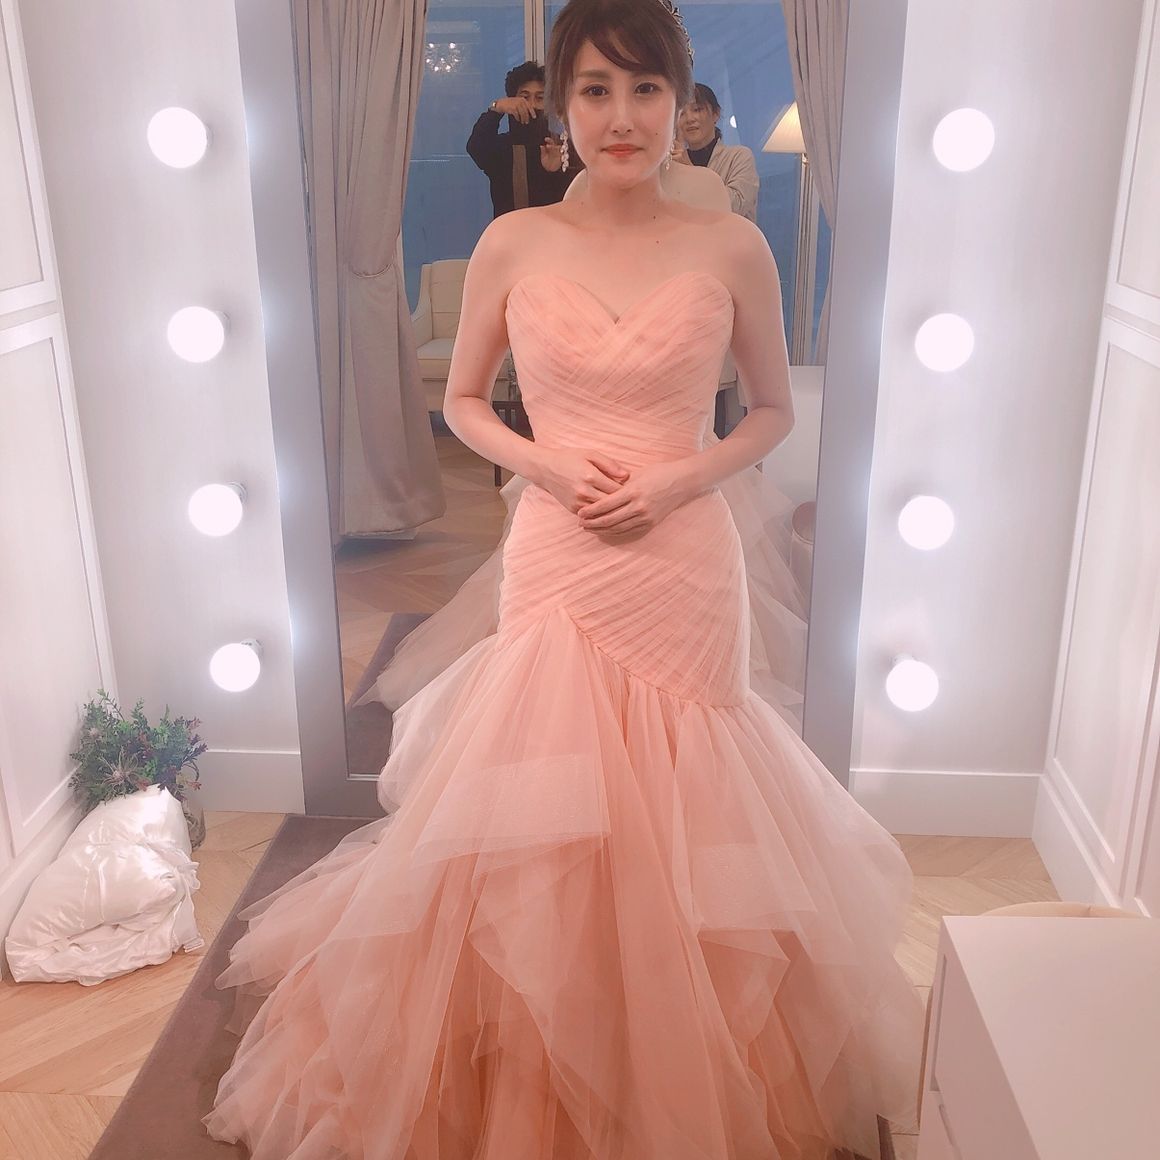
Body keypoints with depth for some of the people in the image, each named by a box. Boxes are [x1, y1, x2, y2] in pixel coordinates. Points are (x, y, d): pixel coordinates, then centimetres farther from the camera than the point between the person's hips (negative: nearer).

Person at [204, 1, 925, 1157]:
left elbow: (774, 410, 8)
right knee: (538, 828, 7)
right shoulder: (512, 245, 0)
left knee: (679, 822, 11)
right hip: (555, 570, 0)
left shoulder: (732, 246, -1)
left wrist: (681, 478, -10)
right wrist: (547, 463, -10)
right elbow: (461, 402, 9)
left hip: (687, 569, 0)